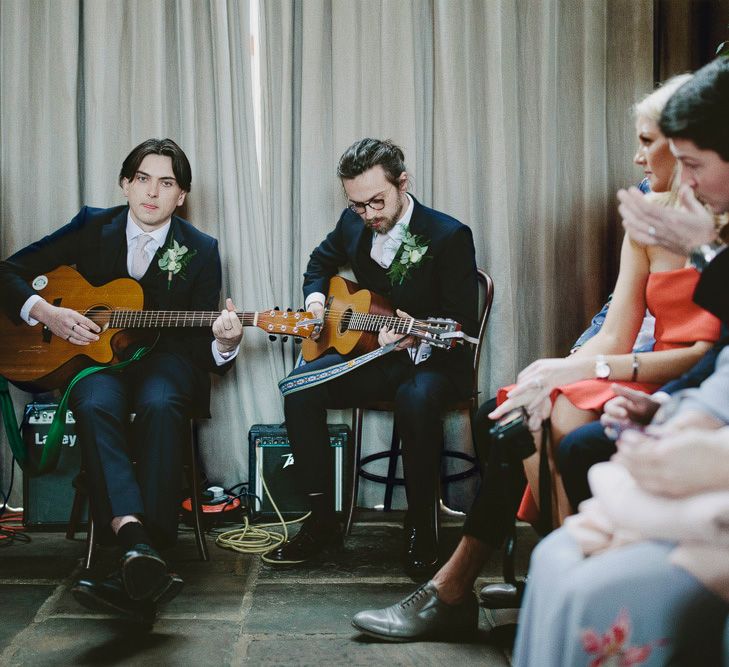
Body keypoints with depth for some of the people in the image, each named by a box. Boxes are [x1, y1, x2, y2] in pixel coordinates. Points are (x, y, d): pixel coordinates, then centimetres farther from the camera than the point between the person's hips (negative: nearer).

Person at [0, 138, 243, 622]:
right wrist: (45, 312, -11)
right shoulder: (92, 227, 5)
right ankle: (137, 544, -51)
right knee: (95, 405, -36)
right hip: (95, 356, 1)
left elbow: (202, 346, -1)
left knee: (160, 405, -37)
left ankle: (135, 577, -42)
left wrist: (224, 344, -25)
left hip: (164, 359, -1)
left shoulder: (201, 250, 3)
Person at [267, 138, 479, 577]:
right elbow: (322, 260, 26)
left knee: (417, 399, -39)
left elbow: (463, 326, -16)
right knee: (301, 386, -21)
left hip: (432, 360, -5)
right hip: (371, 353, 5)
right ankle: (322, 520, -9)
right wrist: (316, 298, 6)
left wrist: (418, 338, -35)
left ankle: (422, 527, -16)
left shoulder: (449, 236, -14)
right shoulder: (354, 223, 4)